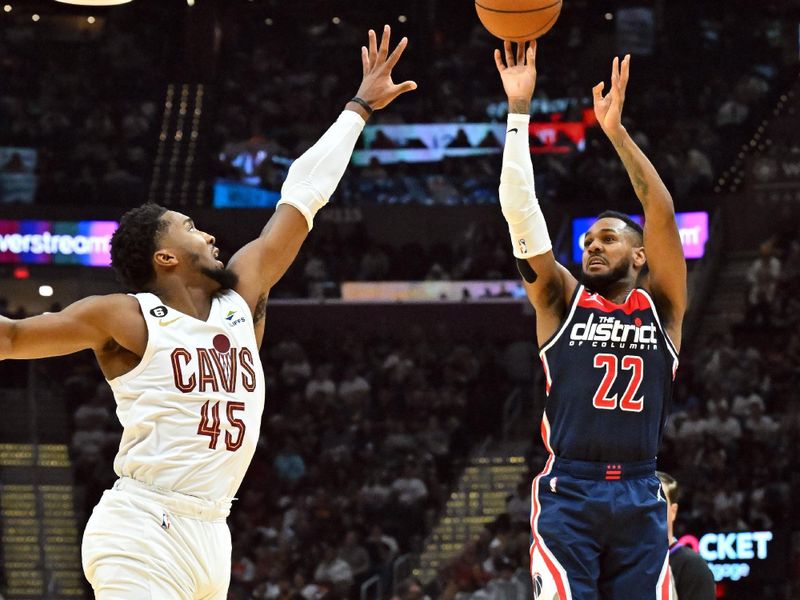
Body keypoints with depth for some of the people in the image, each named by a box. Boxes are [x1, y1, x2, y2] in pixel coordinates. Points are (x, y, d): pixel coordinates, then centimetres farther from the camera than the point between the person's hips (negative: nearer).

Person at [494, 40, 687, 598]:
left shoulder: (662, 306, 11)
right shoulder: (562, 300, 10)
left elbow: (662, 212, -2)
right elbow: (520, 208, 2)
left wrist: (616, 129, -8)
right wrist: (519, 111, -3)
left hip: (640, 496, 1)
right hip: (569, 492, -1)